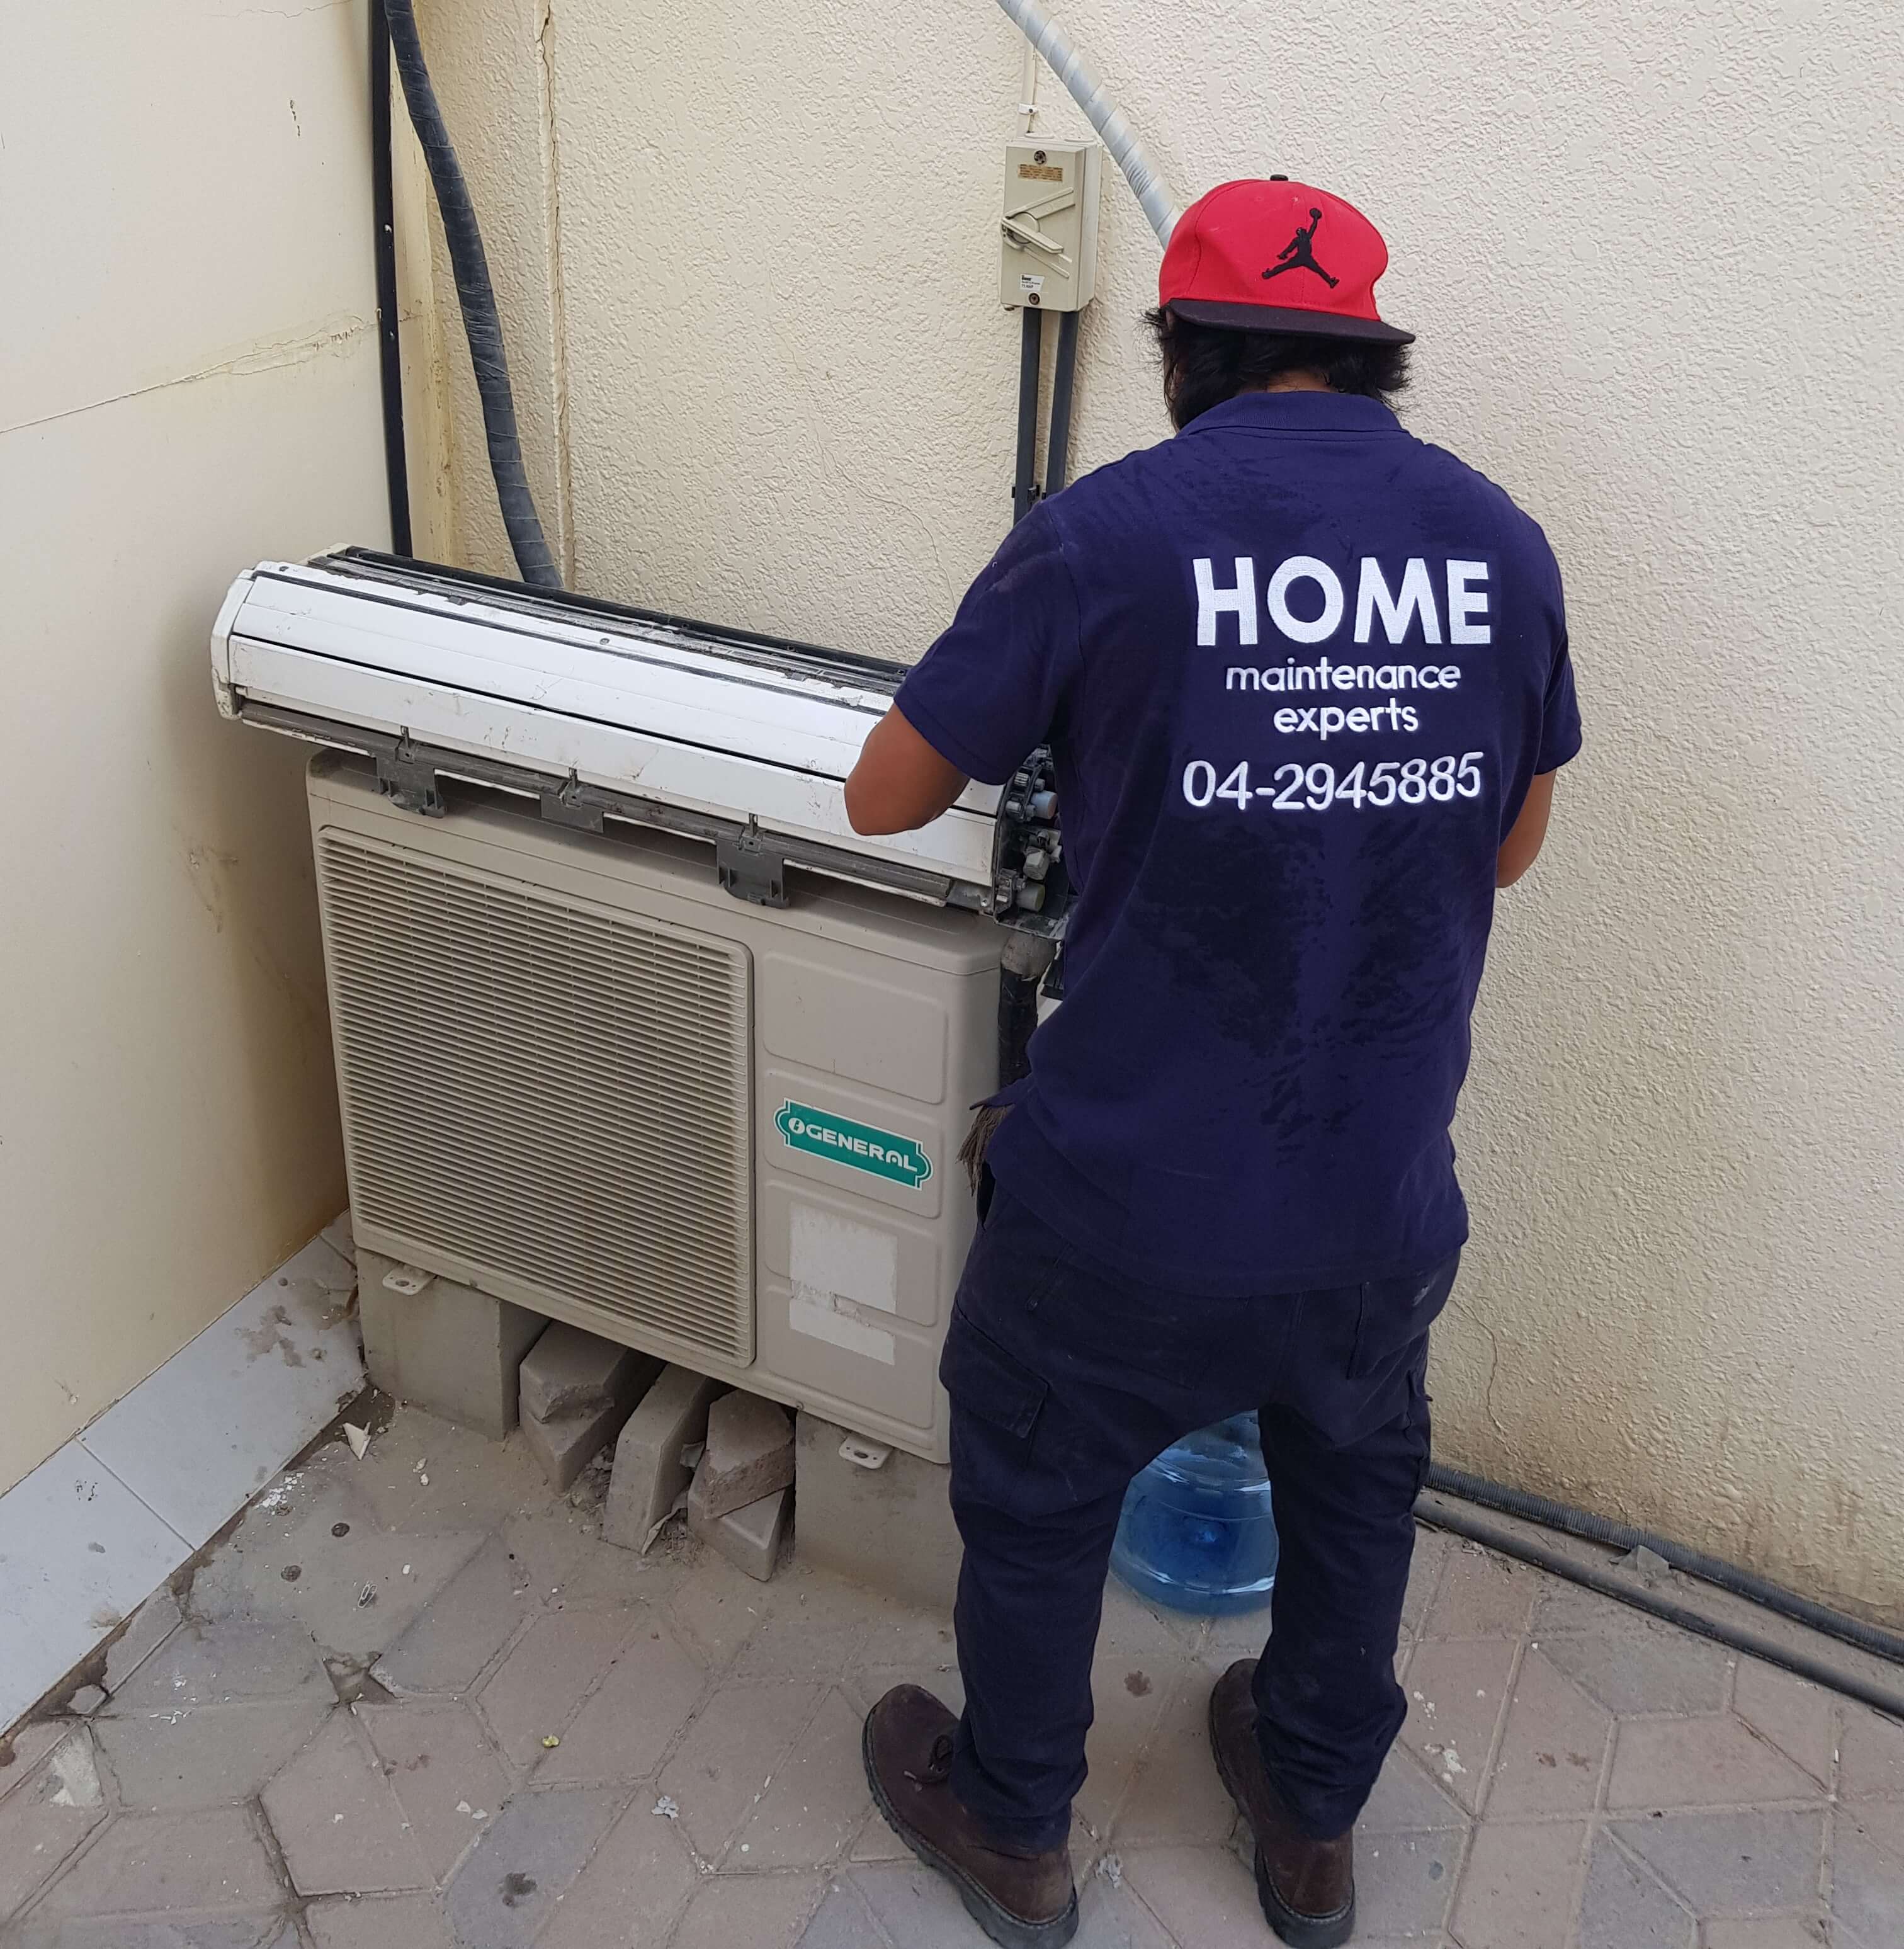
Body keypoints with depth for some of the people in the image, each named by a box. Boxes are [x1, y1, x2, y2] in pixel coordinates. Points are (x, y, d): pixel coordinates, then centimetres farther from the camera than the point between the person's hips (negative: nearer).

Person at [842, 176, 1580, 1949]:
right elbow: (1510, 844, 10)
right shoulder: (1499, 543, -3)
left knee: (1038, 1492, 22)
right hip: (1387, 1192, 4)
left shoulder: (1107, 534, -15)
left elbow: (883, 799, -5)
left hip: (1137, 1196, -3)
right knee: (1354, 1489, 29)